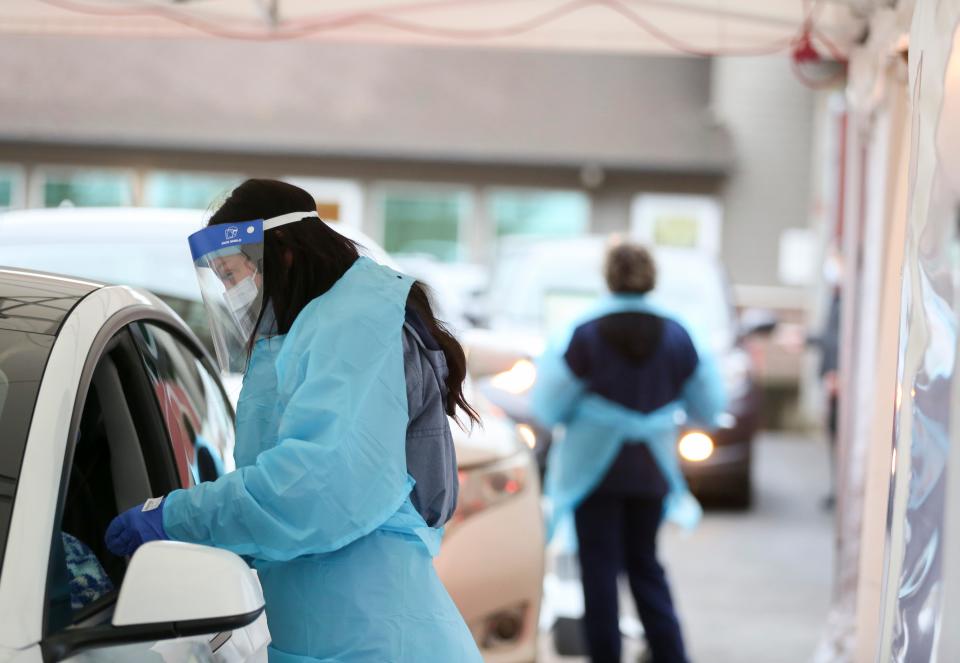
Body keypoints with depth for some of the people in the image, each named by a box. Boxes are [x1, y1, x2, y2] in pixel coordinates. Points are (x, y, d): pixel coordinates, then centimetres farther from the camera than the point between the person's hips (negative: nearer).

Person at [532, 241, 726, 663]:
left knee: (600, 566, 4)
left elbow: (550, 407, -8)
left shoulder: (586, 334, -12)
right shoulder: (675, 336, -2)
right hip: (650, 470, 4)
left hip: (595, 468, -3)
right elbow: (706, 409, 5)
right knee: (644, 563, 16)